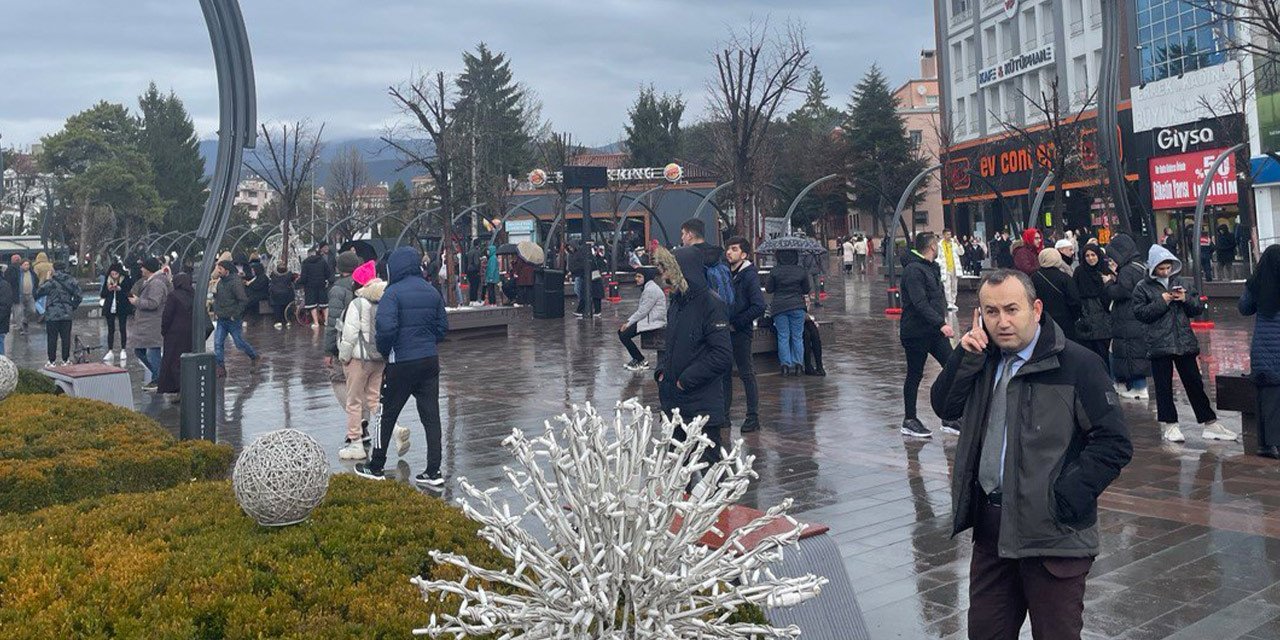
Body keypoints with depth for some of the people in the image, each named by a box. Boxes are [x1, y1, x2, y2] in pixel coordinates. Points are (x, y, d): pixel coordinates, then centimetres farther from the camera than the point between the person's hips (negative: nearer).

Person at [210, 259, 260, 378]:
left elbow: (243, 300, -20)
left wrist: (235, 315, -18)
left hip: (232, 320, -7)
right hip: (221, 319, 7)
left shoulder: (235, 282, -16)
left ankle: (254, 357, 30)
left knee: (240, 343, 5)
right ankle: (220, 368, 3)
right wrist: (216, 311, 8)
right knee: (218, 344, -2)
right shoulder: (220, 282, 9)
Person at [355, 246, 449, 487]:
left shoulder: (393, 292, -13)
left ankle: (376, 467, 22)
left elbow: (385, 327, -22)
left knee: (387, 414, 10)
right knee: (431, 415, 7)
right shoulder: (432, 292, 7)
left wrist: (384, 350, -5)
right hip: (430, 361, 5)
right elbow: (443, 326, 11)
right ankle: (433, 472, 7)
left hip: (402, 363, -5)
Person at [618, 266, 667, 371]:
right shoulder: (647, 288, 17)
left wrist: (628, 323, -14)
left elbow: (642, 311, -21)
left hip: (653, 322, -11)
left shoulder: (651, 290, -18)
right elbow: (639, 309, 17)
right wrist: (628, 321, 6)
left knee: (624, 335, -17)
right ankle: (636, 358, 14)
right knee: (620, 331, 8)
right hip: (648, 319, 11)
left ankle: (641, 361, -5)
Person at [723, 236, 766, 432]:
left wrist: (735, 323, -15)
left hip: (741, 333, -7)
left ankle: (753, 416, 8)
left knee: (747, 374, 0)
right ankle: (724, 414, 21)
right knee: (724, 373, 11)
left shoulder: (749, 276, -11)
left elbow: (759, 307, -18)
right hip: (724, 331, 7)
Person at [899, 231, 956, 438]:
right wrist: (941, 324, -31)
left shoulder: (933, 267, 15)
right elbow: (920, 304, -26)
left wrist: (942, 322, 18)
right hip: (916, 332, -9)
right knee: (915, 375, 2)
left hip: (935, 330, 9)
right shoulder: (913, 270, -17)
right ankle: (909, 421, 15)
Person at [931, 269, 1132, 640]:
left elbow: (1114, 443, -14)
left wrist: (1065, 498, -18)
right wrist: (966, 356, -7)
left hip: (1053, 535, -6)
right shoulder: (985, 360, 8)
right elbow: (944, 408, 5)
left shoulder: (1078, 365, -13)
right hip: (990, 526, 6)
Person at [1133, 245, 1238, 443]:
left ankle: (1210, 424, 11)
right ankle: (1169, 425, 12)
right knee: (1163, 386, 3)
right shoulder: (1143, 288, 0)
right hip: (1159, 344, -3)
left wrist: (1186, 299, -7)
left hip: (1185, 342, 3)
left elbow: (1198, 308, 12)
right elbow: (1140, 313, -9)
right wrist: (1161, 302, -14)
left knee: (1194, 383, 7)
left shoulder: (1178, 282, 11)